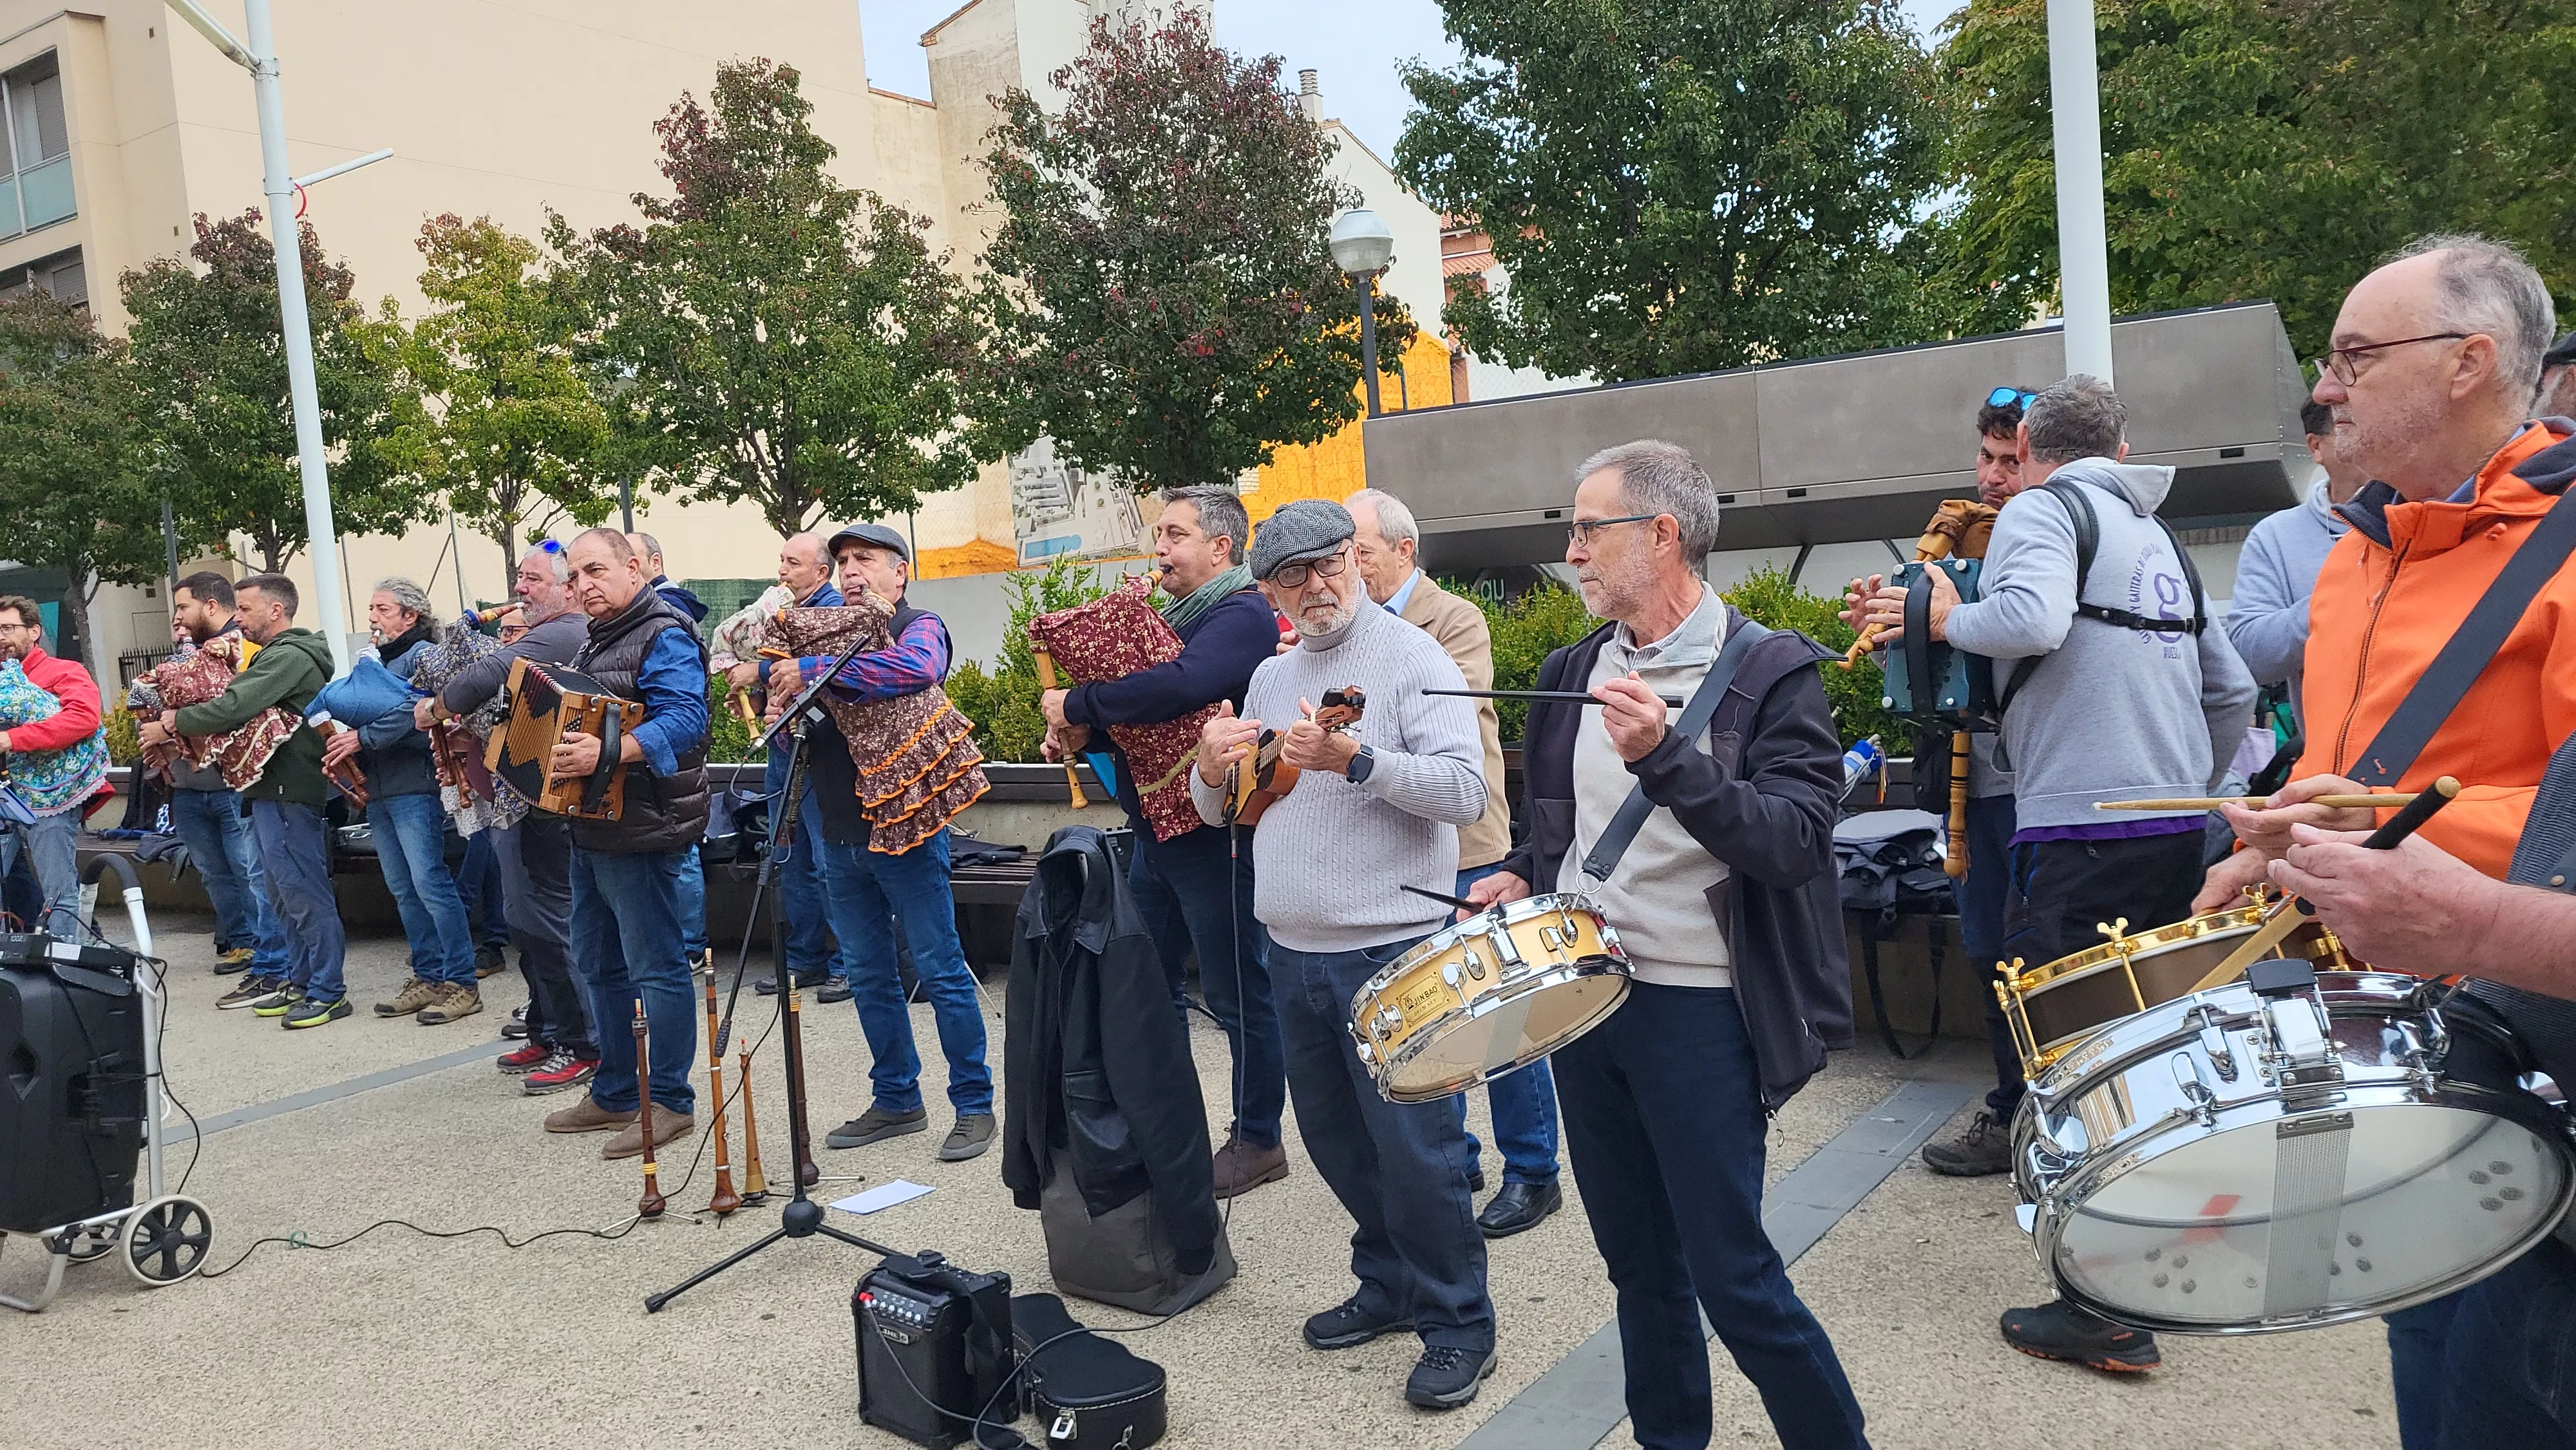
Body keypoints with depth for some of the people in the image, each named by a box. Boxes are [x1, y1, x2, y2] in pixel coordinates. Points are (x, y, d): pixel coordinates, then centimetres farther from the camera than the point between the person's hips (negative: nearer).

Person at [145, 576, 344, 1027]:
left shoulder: (289, 656, -15)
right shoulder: (278, 655, 20)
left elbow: (234, 708, -23)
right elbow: (243, 706, 18)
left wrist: (170, 726, -11)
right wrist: (179, 720, 5)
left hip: (288, 792, -11)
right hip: (273, 789, 11)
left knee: (304, 892, -7)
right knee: (286, 894, 15)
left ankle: (328, 993, -3)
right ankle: (301, 982, 23)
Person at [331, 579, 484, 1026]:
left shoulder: (422, 655, -5)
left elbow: (416, 709, -20)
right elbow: (358, 718, 21)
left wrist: (362, 737, -18)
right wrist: (341, 746, 2)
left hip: (413, 787, -9)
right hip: (376, 790, 9)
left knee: (430, 883, -11)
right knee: (403, 889, 10)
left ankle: (461, 984, -7)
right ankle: (429, 977, 17)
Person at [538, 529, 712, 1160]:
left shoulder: (664, 635, -13)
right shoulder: (594, 639, 19)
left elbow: (684, 718, -26)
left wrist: (609, 753, -37)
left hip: (641, 829, -10)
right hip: (592, 824, 10)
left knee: (655, 967, -3)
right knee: (601, 964, 17)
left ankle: (671, 1102, 7)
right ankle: (615, 1093, 29)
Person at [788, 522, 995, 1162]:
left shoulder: (917, 626, -4)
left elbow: (918, 670, -30)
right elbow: (801, 738, 18)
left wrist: (812, 672, -25)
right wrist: (782, 712, -6)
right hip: (839, 832, 7)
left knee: (941, 969, -1)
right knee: (868, 975, 14)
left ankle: (974, 1105, 8)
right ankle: (896, 1100, 27)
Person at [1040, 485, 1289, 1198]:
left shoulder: (1242, 616, -14)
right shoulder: (1172, 616, 17)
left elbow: (1175, 687, -32)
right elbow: (1131, 718, 21)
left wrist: (1077, 703, -21)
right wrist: (1082, 734, 0)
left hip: (1216, 838, -10)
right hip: (1156, 834, 10)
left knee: (1237, 993, 1)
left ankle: (1258, 1140, 15)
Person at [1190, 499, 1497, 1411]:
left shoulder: (1412, 658, -7)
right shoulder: (1270, 677, 13)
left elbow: (1465, 793, -18)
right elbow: (1219, 812, 18)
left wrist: (1357, 760, -30)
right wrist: (1213, 769, -4)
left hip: (1390, 949, -7)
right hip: (1293, 951, 7)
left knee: (1412, 1145, -1)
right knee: (1332, 1133, 16)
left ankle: (1457, 1323, 15)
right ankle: (1391, 1283, 35)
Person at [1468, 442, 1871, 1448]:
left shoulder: (1772, 672, -10)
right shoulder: (1571, 674, 8)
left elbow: (1793, 845, -20)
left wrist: (1666, 760, -31)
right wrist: (1523, 876, 2)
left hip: (1696, 1013, -6)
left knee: (1731, 1276, 0)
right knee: (1637, 1262, 17)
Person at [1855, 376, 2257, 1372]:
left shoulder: (2043, 509, -5)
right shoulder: (2158, 537, 19)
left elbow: (2033, 620, -26)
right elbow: (2232, 691, 22)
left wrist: (1941, 618, -9)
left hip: (2081, 833, -8)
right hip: (2175, 832, 8)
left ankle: (2107, 1313, 3)